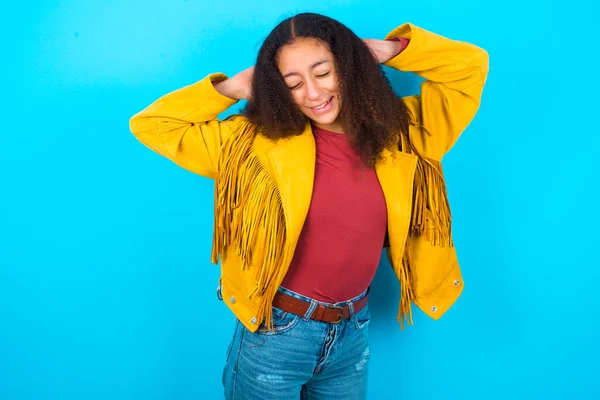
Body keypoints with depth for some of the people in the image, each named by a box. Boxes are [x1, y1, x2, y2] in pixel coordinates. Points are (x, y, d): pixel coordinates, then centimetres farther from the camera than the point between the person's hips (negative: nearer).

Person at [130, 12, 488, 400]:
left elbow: (470, 65, 3)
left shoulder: (398, 132, -4)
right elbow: (152, 126, -8)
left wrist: (388, 50, -7)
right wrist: (232, 88, -12)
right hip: (274, 332, -2)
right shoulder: (258, 139, -11)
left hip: (353, 332, 3)